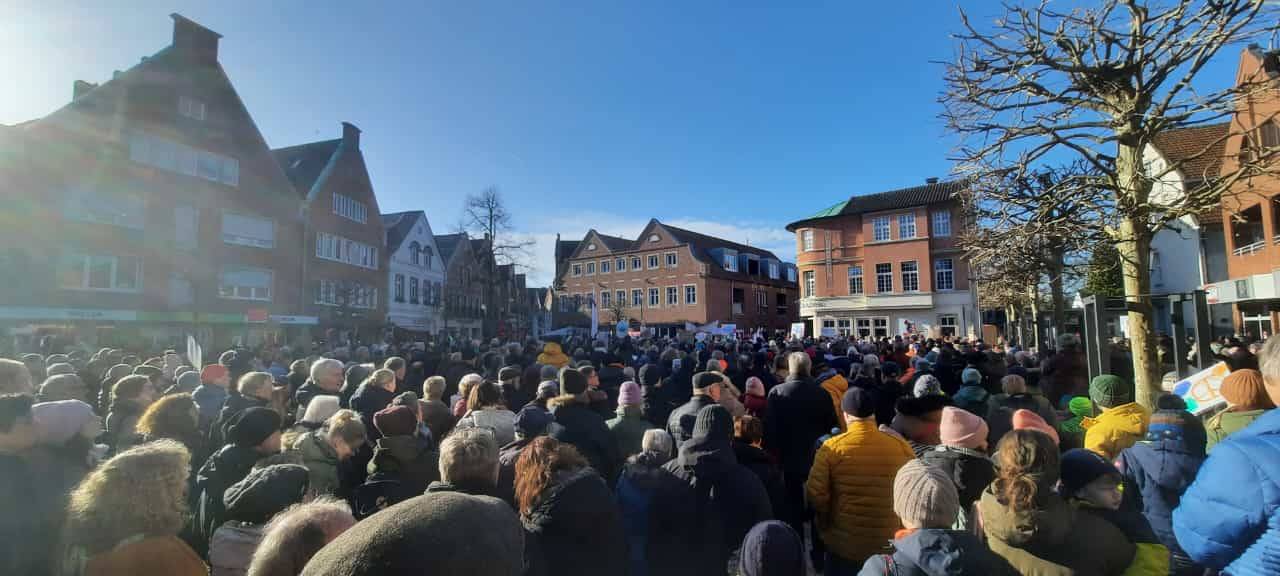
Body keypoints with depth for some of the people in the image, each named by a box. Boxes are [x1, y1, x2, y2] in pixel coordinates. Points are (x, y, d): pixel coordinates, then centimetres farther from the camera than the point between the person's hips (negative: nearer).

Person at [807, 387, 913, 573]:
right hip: (891, 547, 2)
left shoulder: (832, 447, -15)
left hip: (843, 546, -2)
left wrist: (826, 525, 6)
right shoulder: (901, 447, -10)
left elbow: (815, 495, -13)